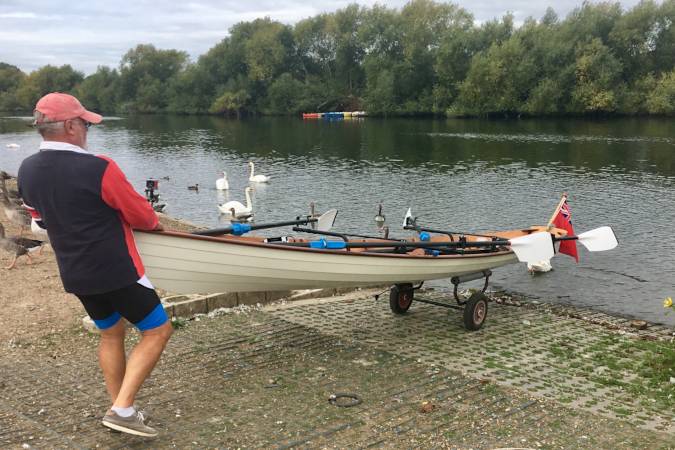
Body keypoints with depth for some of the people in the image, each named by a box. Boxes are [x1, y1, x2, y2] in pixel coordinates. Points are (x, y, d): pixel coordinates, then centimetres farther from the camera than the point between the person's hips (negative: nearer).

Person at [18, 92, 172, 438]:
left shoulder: (26, 171, -2)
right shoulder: (98, 168, -23)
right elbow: (140, 214, -12)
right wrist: (154, 222, 11)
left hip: (74, 275, 7)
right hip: (116, 271, -7)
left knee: (110, 334, 23)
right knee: (158, 331, 6)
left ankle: (120, 410, 27)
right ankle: (122, 409, -1)